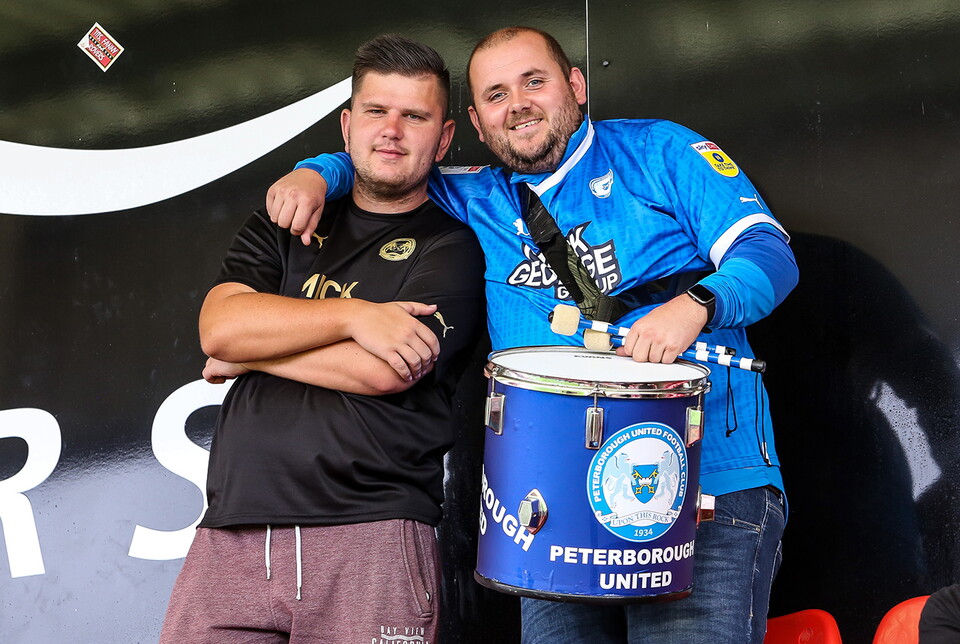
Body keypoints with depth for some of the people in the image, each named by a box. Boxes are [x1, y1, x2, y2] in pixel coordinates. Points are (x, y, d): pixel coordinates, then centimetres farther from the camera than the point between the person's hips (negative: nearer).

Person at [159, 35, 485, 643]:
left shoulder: (450, 249, 5)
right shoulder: (284, 224, 18)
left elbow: (382, 371, -10)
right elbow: (219, 327, 1)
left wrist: (249, 351, 0)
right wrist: (352, 315, -9)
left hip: (368, 537, -3)